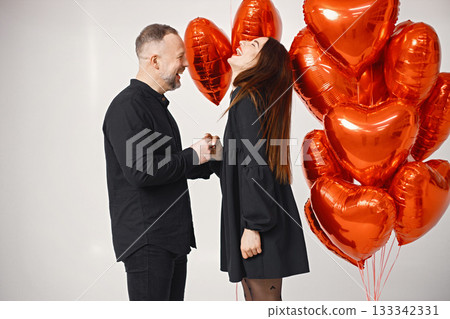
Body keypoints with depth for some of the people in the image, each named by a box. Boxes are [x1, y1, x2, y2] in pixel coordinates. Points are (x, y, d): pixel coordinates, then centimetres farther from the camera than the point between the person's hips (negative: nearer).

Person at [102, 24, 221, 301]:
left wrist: (207, 159, 8)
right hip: (146, 240, -10)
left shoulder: (157, 104, 18)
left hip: (173, 236, 10)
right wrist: (193, 156, -12)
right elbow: (140, 172, -24)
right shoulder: (127, 107, -14)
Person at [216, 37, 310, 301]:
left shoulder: (247, 101, -15)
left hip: (260, 227, -10)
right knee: (255, 299, 17)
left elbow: (255, 166, -21)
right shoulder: (253, 97, 15)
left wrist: (253, 227, -22)